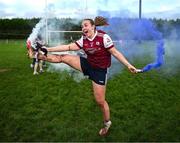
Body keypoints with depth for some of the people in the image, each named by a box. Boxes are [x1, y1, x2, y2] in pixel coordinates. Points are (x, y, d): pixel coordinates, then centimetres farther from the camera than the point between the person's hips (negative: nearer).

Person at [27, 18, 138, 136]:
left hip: (100, 70, -5)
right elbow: (68, 47, -2)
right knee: (62, 58, -2)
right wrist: (48, 49, -3)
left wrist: (128, 65, -24)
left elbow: (115, 52, -18)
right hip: (88, 64, 5)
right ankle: (37, 55, 13)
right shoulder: (83, 40, -3)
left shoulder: (103, 37, -20)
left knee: (100, 101, 0)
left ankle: (107, 123, 25)